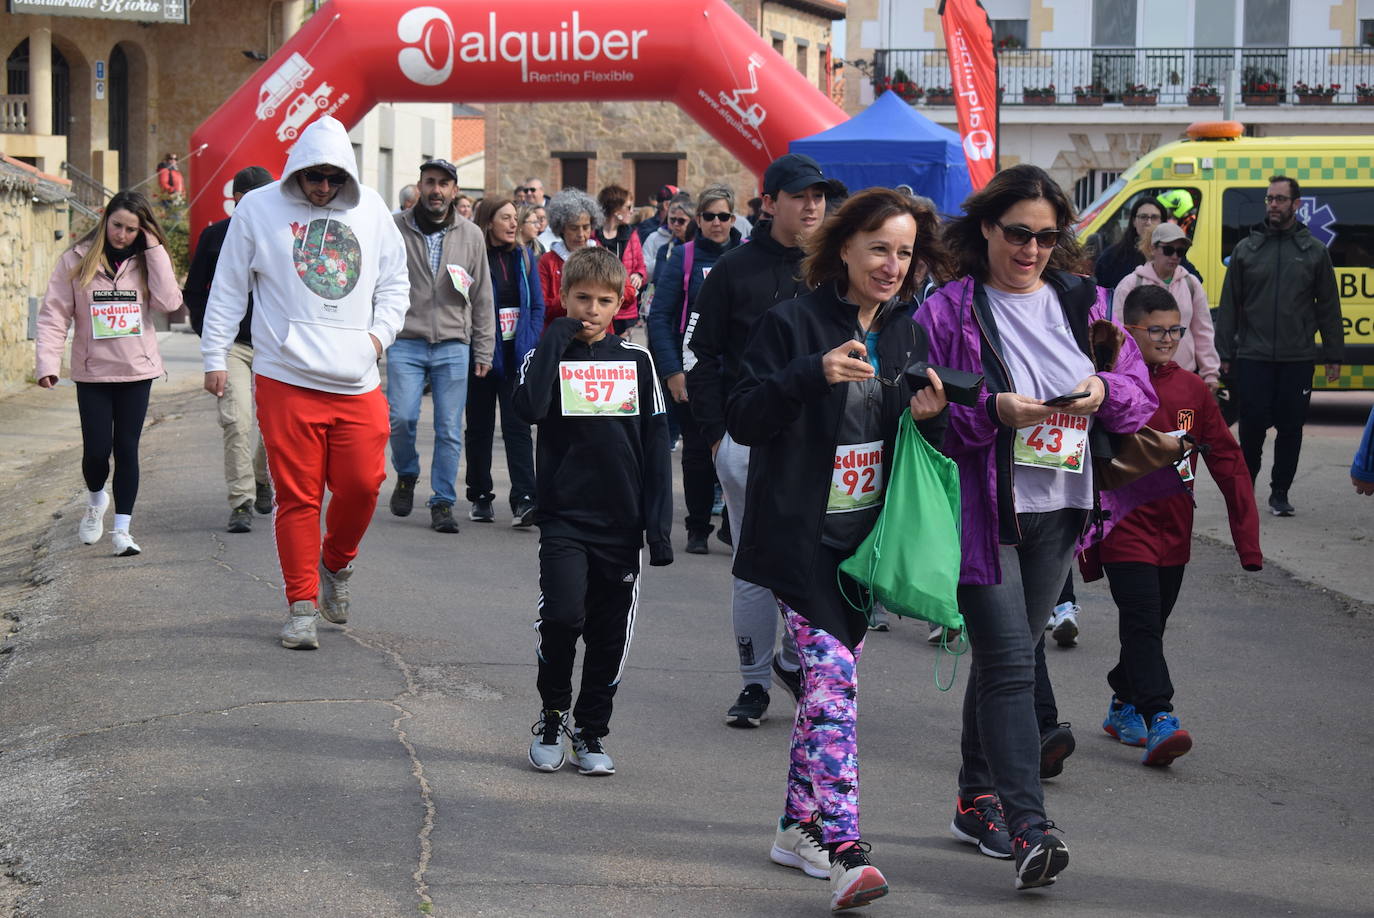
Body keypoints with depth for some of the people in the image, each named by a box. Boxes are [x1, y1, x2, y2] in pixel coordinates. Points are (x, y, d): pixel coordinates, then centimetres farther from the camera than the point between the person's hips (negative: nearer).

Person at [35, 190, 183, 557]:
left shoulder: (146, 261, 3)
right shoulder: (77, 260, -1)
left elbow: (169, 303, -14)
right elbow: (54, 314, -3)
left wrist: (155, 250, -13)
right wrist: (47, 362, -13)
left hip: (136, 373, 1)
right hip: (93, 373, -1)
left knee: (127, 449, 1)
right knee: (97, 450, -2)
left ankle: (122, 528, 8)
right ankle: (96, 499, 29)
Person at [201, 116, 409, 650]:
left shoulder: (372, 211, 11)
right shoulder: (259, 209, 3)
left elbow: (395, 282, 21)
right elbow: (228, 289, 7)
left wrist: (381, 331, 5)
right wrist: (215, 358, 5)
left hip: (357, 383, 3)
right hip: (286, 380, -2)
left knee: (362, 484, -2)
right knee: (297, 496, -2)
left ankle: (336, 567, 27)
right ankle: (302, 605, 8)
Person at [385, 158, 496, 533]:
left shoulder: (470, 235, 8)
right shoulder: (396, 229, 2)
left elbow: (482, 298, 11)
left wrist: (483, 350, 8)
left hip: (453, 346, 2)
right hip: (405, 343, -1)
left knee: (450, 429, 0)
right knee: (401, 418, -12)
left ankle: (443, 502, 10)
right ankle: (407, 475, 16)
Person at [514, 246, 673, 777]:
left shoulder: (636, 361, 7)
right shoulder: (547, 356, 3)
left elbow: (656, 446, 7)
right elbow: (530, 409, -20)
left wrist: (659, 524, 2)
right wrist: (558, 339, -14)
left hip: (621, 521, 2)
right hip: (564, 518, -2)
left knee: (610, 635, 6)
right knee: (562, 616, -18)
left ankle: (591, 732, 23)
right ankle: (551, 719, 5)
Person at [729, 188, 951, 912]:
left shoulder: (907, 335, 11)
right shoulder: (791, 324, -8)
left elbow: (916, 446, 18)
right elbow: (741, 419, -13)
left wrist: (929, 417, -5)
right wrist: (814, 374, -26)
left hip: (867, 535, 6)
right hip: (802, 534, -6)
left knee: (830, 675, 13)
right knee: (833, 677, -16)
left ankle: (798, 826, 26)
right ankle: (844, 852, -20)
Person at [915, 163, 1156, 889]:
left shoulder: (1083, 303, 9)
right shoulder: (949, 311, -5)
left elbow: (1140, 393, 11)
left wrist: (1106, 391, -11)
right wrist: (992, 411, -22)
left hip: (1057, 510, 5)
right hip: (982, 512, -5)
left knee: (1002, 658, 16)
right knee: (1010, 666, -12)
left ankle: (978, 801, 28)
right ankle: (1027, 828, -16)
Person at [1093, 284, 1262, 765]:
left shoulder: (1193, 390, 4)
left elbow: (1228, 461, 6)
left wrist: (1247, 538, 1)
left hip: (1174, 531, 5)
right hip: (1125, 528, -5)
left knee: (1150, 625, 14)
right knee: (1142, 623, -14)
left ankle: (1123, 707, 31)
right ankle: (1159, 721, -19)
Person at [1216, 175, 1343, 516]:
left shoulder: (1314, 252, 6)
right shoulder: (1246, 249, 7)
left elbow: (1328, 307, 7)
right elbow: (1229, 305, 7)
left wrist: (1333, 356, 3)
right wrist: (1223, 353, 2)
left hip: (1297, 359, 0)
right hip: (1253, 357, 0)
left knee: (1290, 428, 4)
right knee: (1252, 427, 1)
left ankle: (1280, 493, 15)